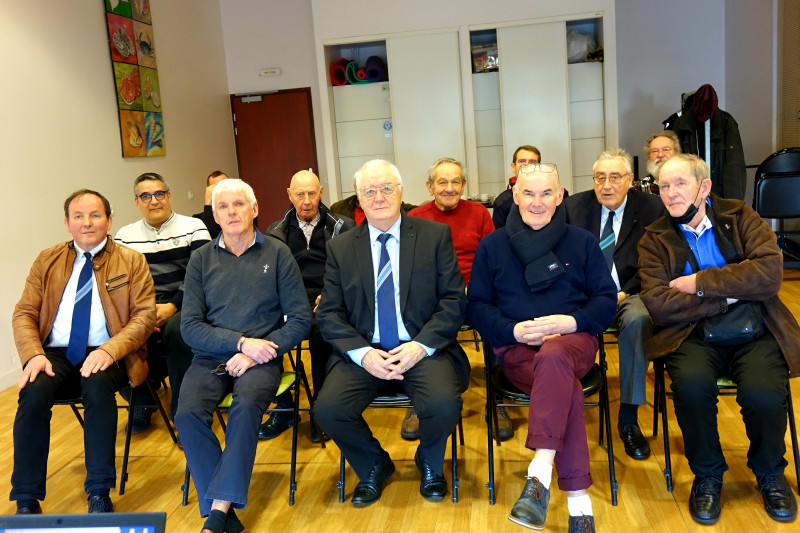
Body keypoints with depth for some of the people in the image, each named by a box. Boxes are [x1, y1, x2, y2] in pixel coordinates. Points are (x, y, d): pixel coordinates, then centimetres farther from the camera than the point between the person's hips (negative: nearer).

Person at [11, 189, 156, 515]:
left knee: (98, 385, -35)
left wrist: (109, 350, -19)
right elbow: (23, 314, 9)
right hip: (56, 355, 2)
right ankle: (27, 501, -17)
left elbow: (145, 316, -1)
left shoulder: (132, 261, 7)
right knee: (34, 392, -29)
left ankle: (99, 494, -24)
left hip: (105, 355, -2)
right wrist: (33, 354, -12)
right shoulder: (47, 261, 14)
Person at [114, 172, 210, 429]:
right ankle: (141, 401, -3)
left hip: (181, 305, -3)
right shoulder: (124, 236, 16)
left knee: (177, 330, -36)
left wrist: (172, 307, -16)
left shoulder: (193, 227, 6)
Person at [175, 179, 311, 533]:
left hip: (260, 357, -2)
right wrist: (241, 342, -11)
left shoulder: (277, 254, 5)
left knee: (246, 407, -32)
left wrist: (255, 353, -11)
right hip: (210, 357, 2)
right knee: (188, 413, -25)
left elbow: (300, 320, 1)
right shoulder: (201, 258, 11)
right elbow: (190, 327, 4)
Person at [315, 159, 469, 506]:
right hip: (364, 351, 2)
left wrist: (422, 345, -14)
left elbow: (454, 299, 0)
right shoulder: (339, 248, 9)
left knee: (444, 405, -29)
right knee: (327, 410, -22)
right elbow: (329, 314, 5)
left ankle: (429, 462, 10)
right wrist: (363, 353, -12)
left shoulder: (436, 235, 4)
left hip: (422, 350, -1)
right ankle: (374, 465, 12)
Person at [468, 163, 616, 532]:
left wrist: (572, 321, -11)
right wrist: (514, 330, -10)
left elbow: (606, 299, 10)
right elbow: (477, 306, 9)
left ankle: (539, 476, -43)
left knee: (552, 356, -38)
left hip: (573, 339, 0)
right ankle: (578, 499, -30)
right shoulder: (492, 246, 12)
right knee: (566, 388, -33)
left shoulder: (582, 242, 14)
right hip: (516, 348, 0)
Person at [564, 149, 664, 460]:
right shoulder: (573, 206, 7)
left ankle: (628, 420, -22)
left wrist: (625, 294, -13)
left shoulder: (652, 209, 3)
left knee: (638, 320, -35)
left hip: (629, 295, -1)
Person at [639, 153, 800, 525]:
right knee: (691, 384, -31)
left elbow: (770, 273, -9)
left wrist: (700, 283, -9)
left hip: (754, 332, 1)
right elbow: (658, 304, -8)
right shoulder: (655, 239, 6)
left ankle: (769, 474, 8)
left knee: (764, 393, -27)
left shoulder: (740, 217, 8)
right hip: (694, 336, 0)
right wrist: (727, 295, -9)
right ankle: (707, 476, -1)